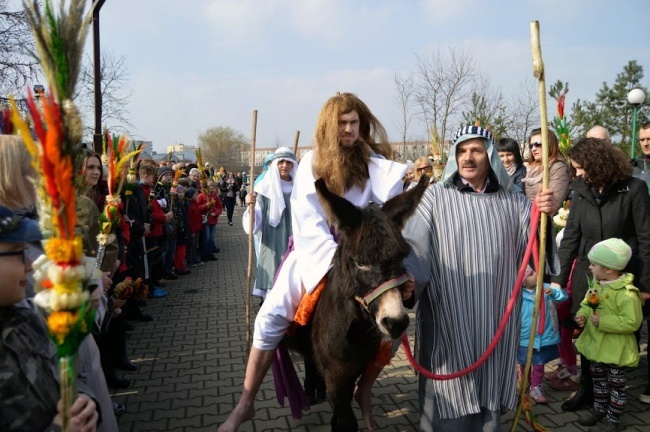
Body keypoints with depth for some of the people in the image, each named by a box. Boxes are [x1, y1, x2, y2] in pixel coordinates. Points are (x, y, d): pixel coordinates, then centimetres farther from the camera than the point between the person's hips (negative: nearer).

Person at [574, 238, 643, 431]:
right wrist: (582, 314, -8)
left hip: (615, 350, -8)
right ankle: (599, 410, 41)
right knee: (598, 380, 24)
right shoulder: (597, 285, 1)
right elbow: (587, 304, 13)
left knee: (616, 385, 11)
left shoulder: (626, 293, -26)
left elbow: (631, 322, -28)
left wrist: (603, 321, -29)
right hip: (596, 345, 8)